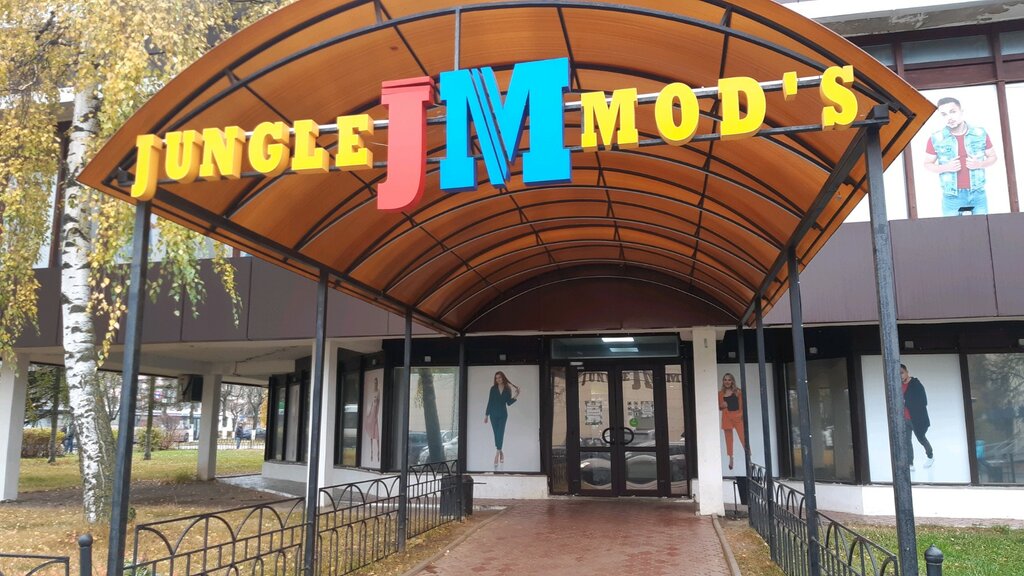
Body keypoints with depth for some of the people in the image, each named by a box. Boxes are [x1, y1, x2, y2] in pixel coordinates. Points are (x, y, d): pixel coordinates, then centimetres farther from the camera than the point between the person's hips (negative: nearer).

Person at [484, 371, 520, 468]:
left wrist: (515, 397, -15)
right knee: (496, 434, 5)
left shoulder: (508, 389, 0)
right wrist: (486, 415, 3)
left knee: (500, 433, -9)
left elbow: (508, 403, 0)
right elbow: (489, 402, 2)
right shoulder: (493, 388, -1)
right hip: (493, 414, 1)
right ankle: (500, 453, 18)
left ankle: (497, 454, -12)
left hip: (503, 414, -1)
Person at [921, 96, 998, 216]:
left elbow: (992, 157, 10)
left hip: (978, 194, 1)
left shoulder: (980, 134, -1)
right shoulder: (935, 139, -5)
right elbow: (927, 165, 3)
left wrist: (980, 164, -12)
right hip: (951, 197, -1)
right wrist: (946, 167, -16)